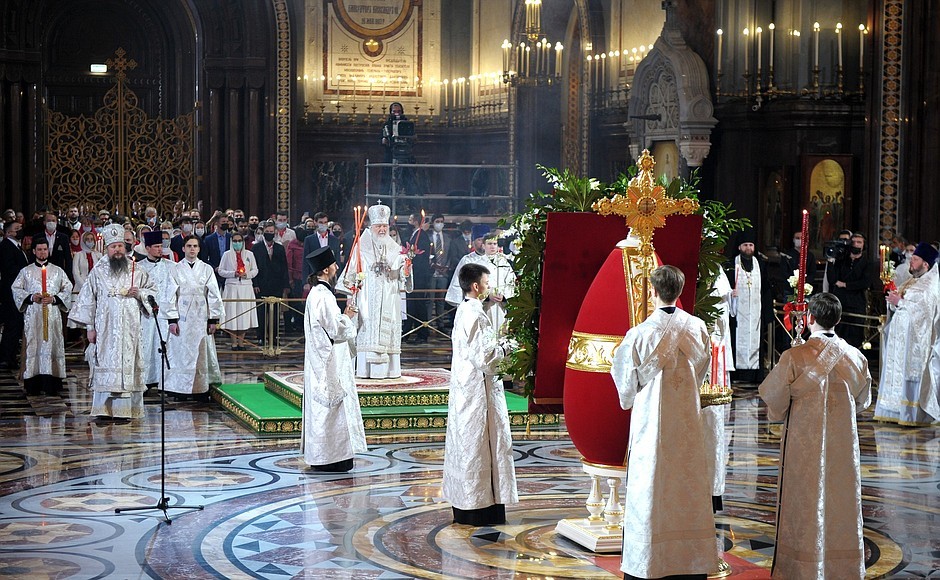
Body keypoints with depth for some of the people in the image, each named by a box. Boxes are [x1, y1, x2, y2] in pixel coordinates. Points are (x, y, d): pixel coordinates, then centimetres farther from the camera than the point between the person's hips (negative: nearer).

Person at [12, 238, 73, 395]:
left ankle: (51, 385, -5)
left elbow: (68, 289, 8)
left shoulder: (58, 271, 12)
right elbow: (16, 289, 7)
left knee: (52, 345, -5)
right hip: (32, 316, 0)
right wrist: (31, 297, -8)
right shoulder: (26, 271, 11)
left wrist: (54, 299, -8)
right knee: (33, 345, -5)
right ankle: (33, 386, -3)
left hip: (53, 315, 0)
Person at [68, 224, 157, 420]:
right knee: (105, 364, -4)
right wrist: (90, 327, 0)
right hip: (105, 328, -1)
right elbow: (88, 300, 6)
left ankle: (124, 409, 0)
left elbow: (153, 291, 15)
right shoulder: (97, 272, 6)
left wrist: (139, 293, -6)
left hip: (129, 328, 1)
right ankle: (104, 409, -1)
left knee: (128, 364, -2)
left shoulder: (136, 271, 8)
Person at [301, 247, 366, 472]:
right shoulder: (324, 297, -20)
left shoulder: (315, 293, 12)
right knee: (331, 406, -5)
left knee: (320, 406, 13)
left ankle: (318, 455, 19)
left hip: (320, 359, 10)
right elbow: (336, 329, -21)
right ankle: (329, 457, -1)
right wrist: (348, 317, -5)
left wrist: (343, 316, 12)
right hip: (330, 362, -10)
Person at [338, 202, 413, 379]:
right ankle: (367, 369, -4)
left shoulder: (395, 249, 10)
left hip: (389, 299, 2)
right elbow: (352, 272, 2)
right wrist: (351, 293, -6)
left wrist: (406, 270, -13)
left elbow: (402, 275, 8)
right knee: (368, 331, -5)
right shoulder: (361, 247, 3)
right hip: (367, 299, -2)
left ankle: (389, 368, 3)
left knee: (389, 332, 0)